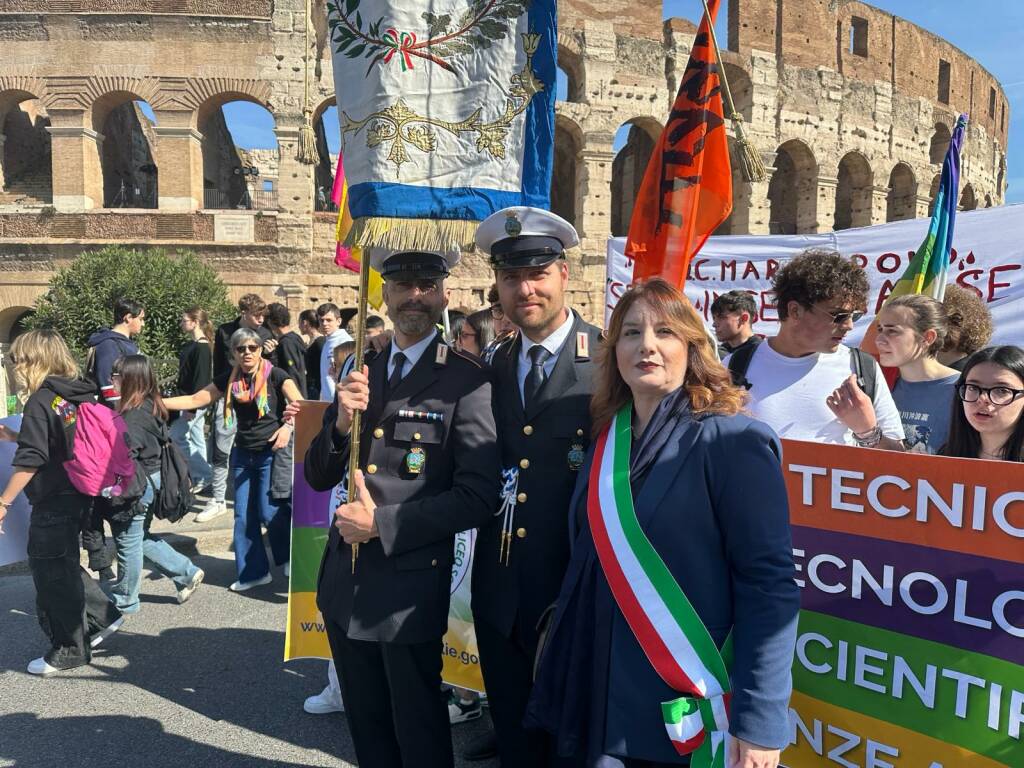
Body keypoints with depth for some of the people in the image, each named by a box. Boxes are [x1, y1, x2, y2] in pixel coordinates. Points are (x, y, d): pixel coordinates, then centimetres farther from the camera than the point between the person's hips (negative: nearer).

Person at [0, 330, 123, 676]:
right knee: (63, 566, 22)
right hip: (77, 496, 8)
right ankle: (102, 616, 26)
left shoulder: (40, 402, -16)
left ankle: (69, 651, 15)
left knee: (51, 575, 4)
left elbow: (30, 461, -20)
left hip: (53, 503, -8)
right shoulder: (77, 396, 7)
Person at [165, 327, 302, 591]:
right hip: (243, 453, 5)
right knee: (243, 515, 7)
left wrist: (288, 425, -36)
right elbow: (194, 400, 5)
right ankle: (253, 572, 19)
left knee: (269, 511, -8)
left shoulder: (275, 376, -9)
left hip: (272, 452, -5)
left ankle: (291, 557, 19)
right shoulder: (229, 380, 4)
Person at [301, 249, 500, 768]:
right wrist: (340, 424, -13)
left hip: (409, 585, -5)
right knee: (366, 725, 23)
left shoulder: (465, 381, -13)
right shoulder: (359, 373, 6)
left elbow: (477, 496, -17)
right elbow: (317, 477, 7)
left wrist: (382, 525, -19)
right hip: (345, 583, 6)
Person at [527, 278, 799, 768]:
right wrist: (561, 668, 13)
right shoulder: (607, 440, 6)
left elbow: (769, 583, -16)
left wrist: (758, 720, -19)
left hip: (692, 714, -5)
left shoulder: (733, 441, -13)